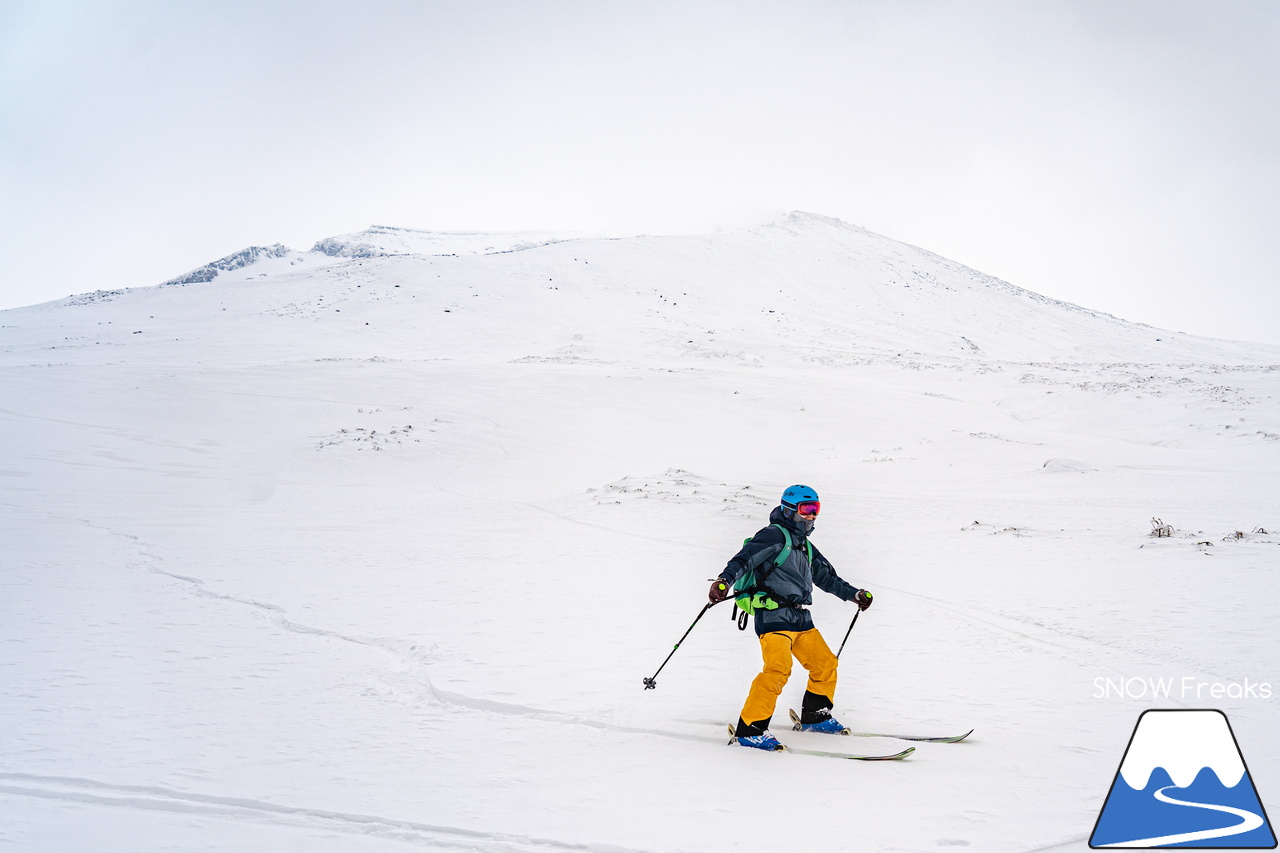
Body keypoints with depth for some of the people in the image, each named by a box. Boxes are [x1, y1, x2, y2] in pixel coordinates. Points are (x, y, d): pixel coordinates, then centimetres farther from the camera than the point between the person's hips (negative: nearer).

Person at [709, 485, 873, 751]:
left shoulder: (806, 547, 23)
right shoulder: (774, 535, -4)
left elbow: (827, 577, 36)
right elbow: (744, 558, -18)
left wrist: (854, 594, 32)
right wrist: (725, 580, -35)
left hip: (800, 618, 9)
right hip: (773, 616, -9)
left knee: (825, 663, 13)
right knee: (778, 669, -23)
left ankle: (815, 716, 32)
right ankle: (750, 729, -20)